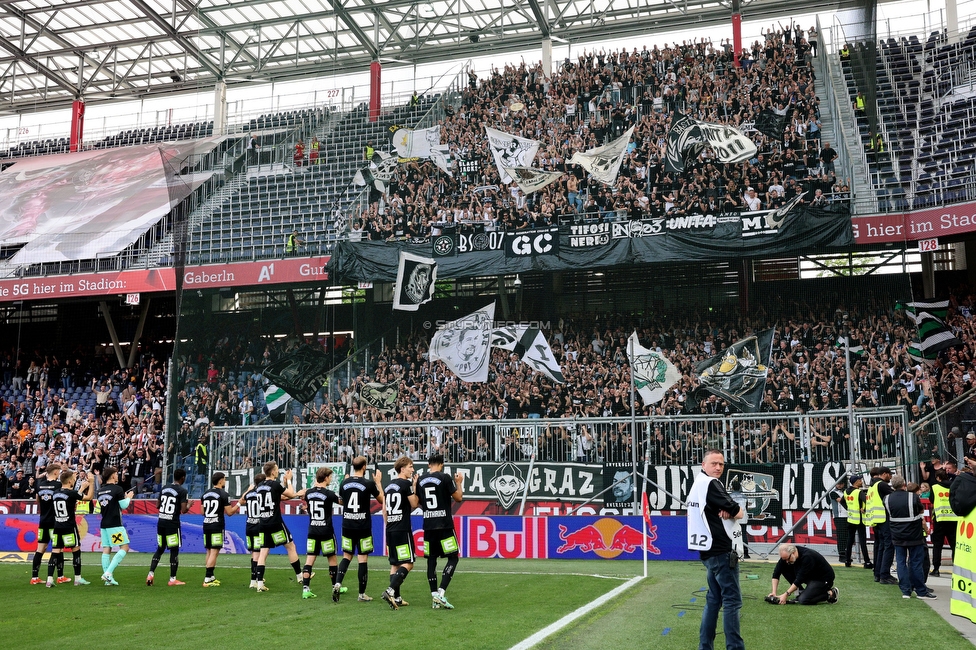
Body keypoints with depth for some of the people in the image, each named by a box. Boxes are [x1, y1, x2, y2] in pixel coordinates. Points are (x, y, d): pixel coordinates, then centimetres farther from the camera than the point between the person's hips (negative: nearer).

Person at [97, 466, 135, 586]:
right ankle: (108, 573, -13)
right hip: (115, 525, -7)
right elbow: (124, 505, -8)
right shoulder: (117, 489, -11)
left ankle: (108, 578, 5)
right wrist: (128, 497, 11)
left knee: (106, 550, 6)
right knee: (124, 547, -2)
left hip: (104, 525, 7)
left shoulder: (100, 491, 10)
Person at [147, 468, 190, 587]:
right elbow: (183, 510, -14)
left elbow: (158, 505, 18)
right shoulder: (182, 491, -10)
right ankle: (172, 579, 7)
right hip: (172, 524, -6)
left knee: (159, 549, 18)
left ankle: (151, 574, 9)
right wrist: (188, 505, 6)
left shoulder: (164, 488, 10)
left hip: (161, 522, 6)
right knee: (174, 551, 3)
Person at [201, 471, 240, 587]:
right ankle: (208, 579, -10)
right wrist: (238, 505, 6)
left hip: (206, 525, 7)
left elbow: (202, 512, 16)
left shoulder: (205, 494, 11)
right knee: (214, 552, -6)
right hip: (217, 526, -7)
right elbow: (229, 512, -9)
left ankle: (211, 577, 19)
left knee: (209, 551, 15)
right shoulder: (224, 495, -9)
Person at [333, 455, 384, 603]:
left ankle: (337, 584, -4)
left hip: (347, 525, 3)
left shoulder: (345, 483, 0)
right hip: (363, 526, -3)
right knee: (363, 559, 3)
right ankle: (362, 594, 8)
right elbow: (381, 499, 4)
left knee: (346, 556, 15)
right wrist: (378, 482, 15)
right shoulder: (369, 483, -10)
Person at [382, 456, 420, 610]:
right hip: (403, 530, -8)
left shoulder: (389, 485, 13)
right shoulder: (406, 483, -9)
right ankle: (390, 591, -18)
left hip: (390, 530, 8)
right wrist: (415, 486, 2)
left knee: (395, 564, 11)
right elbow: (414, 504, -3)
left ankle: (396, 598, 12)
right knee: (408, 563, -4)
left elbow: (384, 509, 16)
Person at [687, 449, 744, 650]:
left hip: (710, 550, 10)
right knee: (732, 600, -7)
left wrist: (727, 511, -7)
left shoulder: (699, 484, 16)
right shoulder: (711, 483, -13)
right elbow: (739, 513, -17)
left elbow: (725, 508, 13)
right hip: (722, 550, -10)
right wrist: (735, 511, 3)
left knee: (714, 598, 14)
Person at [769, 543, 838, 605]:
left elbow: (800, 579, -31)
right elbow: (776, 573, -10)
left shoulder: (807, 557, -33)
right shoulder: (787, 555, -13)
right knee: (784, 568, -8)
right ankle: (800, 592, 1)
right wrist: (774, 592, -17)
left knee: (803, 600, -24)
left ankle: (830, 594, -4)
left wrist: (786, 594, -29)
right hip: (809, 576, 7)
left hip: (824, 579, -7)